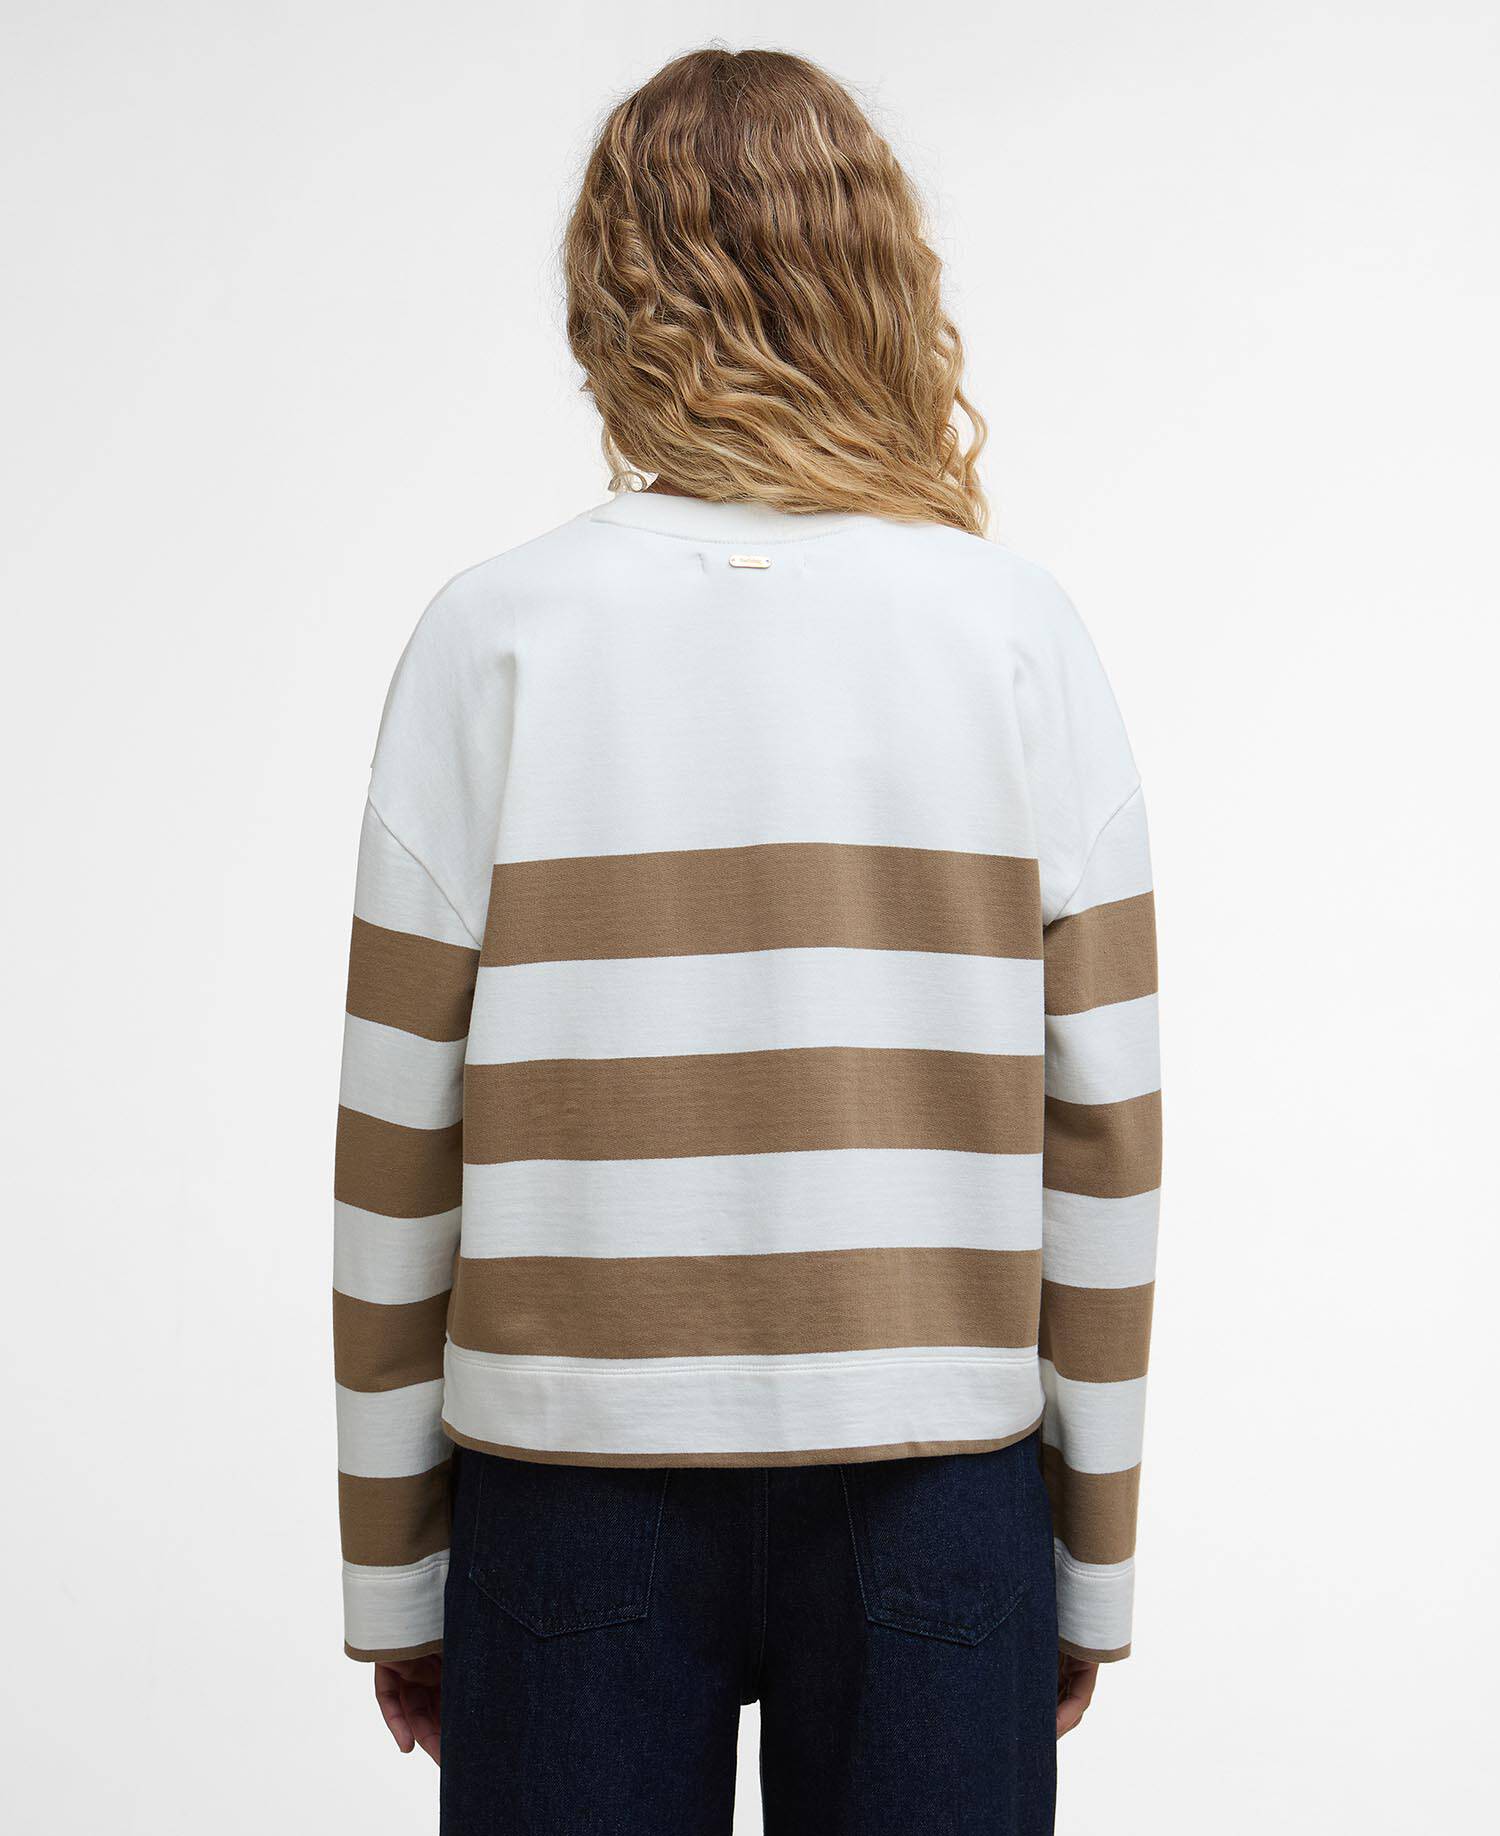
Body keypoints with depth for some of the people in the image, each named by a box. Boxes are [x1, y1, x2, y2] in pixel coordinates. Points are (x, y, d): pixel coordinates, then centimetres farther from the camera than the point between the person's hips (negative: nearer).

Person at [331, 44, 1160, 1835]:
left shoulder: (497, 634, -6)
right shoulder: (1020, 632, -3)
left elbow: (400, 1144, -4)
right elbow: (1102, 1134, -2)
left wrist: (391, 1570, 7)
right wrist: (1094, 1560, 9)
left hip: (575, 1485, 0)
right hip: (939, 1477, 1)